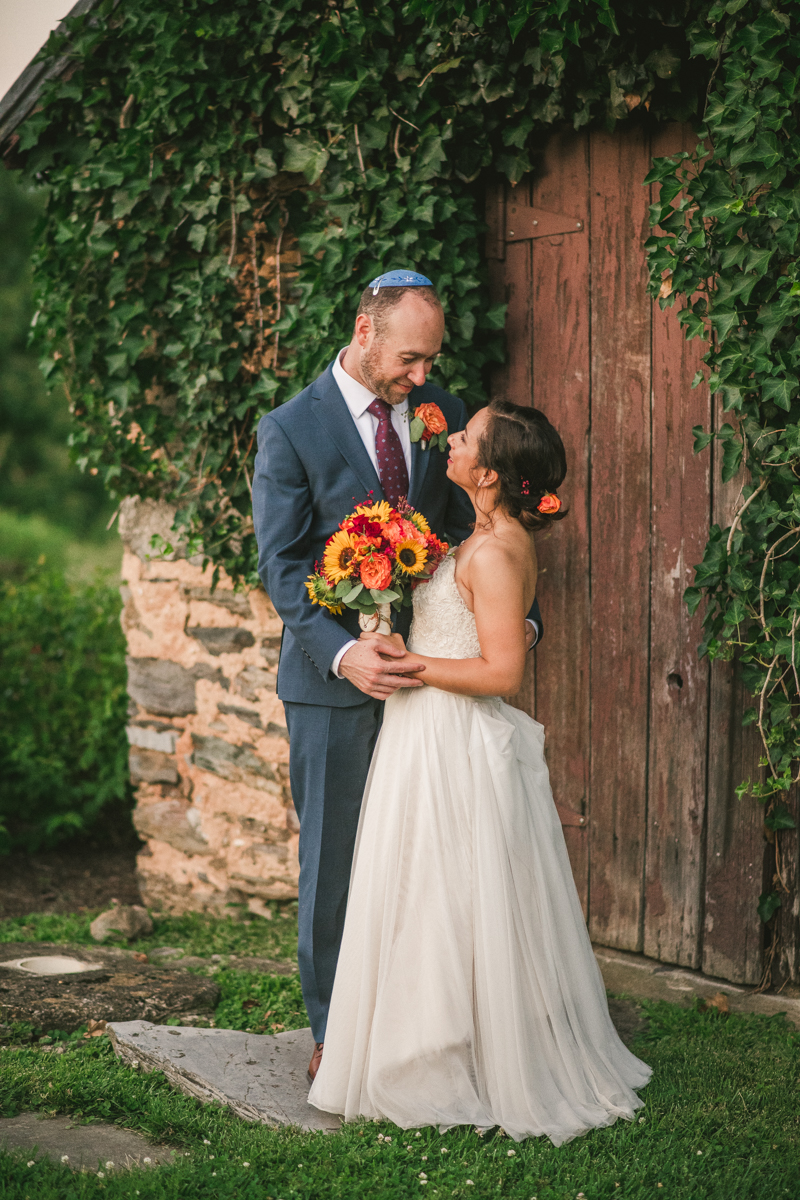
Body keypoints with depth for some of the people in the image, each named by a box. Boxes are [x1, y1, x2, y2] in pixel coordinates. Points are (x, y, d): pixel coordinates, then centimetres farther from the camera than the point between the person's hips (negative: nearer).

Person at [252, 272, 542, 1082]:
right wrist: (342, 652, -25)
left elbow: (475, 526, 12)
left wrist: (516, 615, -3)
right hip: (335, 680, -3)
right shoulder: (289, 430, -8)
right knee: (334, 858, 6)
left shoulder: (443, 413, 5)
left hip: (426, 667, 4)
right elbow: (282, 565, -11)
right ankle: (332, 1030, 19)